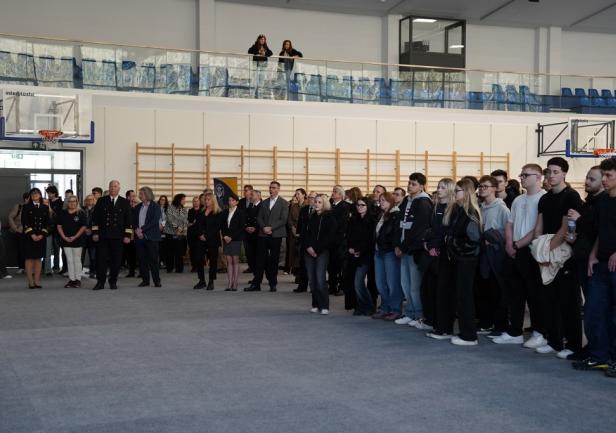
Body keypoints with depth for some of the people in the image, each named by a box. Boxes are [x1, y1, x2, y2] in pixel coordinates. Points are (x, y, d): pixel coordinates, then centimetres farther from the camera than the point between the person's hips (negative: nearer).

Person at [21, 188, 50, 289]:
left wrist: (42, 235, -6)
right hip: (29, 236, -3)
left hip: (41, 236, 3)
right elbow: (24, 222, -4)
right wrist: (32, 234, -13)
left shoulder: (45, 208, 9)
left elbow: (47, 222, 6)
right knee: (29, 258, -2)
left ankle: (37, 281, 8)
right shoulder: (26, 207, 2)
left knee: (38, 258, 4)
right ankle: (30, 282, 0)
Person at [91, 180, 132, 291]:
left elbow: (128, 220, 5)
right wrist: (95, 233, -1)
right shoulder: (101, 201, 7)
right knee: (101, 259, 0)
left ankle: (113, 282, 15)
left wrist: (127, 235, -2)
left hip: (117, 236, 0)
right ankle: (100, 282, 6)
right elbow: (95, 217, 6)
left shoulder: (125, 203, 6)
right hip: (102, 236, 0)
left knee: (116, 260, 3)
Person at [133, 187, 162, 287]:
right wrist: (136, 230, -8)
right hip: (139, 237, 5)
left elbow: (155, 221, -11)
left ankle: (157, 281, 0)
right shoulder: (137, 207, 15)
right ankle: (145, 280, 12)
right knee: (142, 260, 4)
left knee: (153, 259, -5)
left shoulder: (155, 206, -1)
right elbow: (133, 221, 13)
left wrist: (142, 229, -15)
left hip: (151, 237, -5)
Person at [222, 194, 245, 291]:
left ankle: (235, 284, -4)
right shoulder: (225, 212, 13)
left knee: (235, 261, -4)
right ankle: (229, 283, 1)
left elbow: (242, 227, -6)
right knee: (229, 261, 2)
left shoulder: (241, 212, -1)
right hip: (226, 239, 4)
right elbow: (222, 226, 13)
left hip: (236, 239, -4)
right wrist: (225, 236, -3)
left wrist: (232, 237, -11)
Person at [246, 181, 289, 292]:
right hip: (263, 234, 3)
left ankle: (273, 284, 11)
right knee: (261, 259, 0)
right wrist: (264, 228, -8)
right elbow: (259, 218, 10)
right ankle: (256, 284, 1)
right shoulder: (264, 203, 14)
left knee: (274, 260, 2)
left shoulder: (284, 203, 1)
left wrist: (271, 228, -14)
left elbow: (283, 220, -7)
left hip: (276, 235, -3)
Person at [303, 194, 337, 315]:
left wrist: (316, 249, -11)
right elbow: (306, 234, 11)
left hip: (322, 252, -5)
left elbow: (330, 237, -7)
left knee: (320, 279, -13)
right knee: (312, 279, 3)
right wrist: (308, 247, -7)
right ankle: (316, 304, 12)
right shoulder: (311, 217, 15)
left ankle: (324, 306, -8)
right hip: (309, 251, 5)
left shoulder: (330, 218, 0)